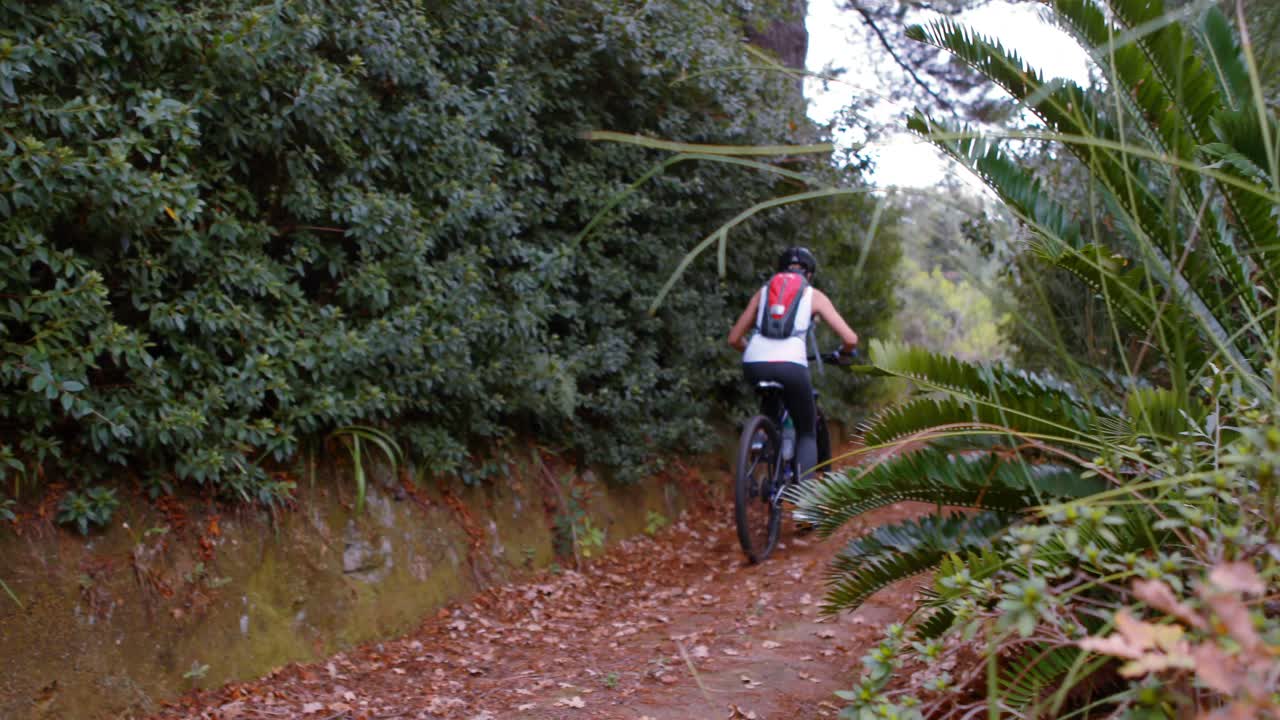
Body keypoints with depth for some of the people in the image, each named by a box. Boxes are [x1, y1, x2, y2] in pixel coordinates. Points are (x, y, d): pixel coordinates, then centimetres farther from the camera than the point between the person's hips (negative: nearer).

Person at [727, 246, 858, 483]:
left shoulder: (763, 291, 25)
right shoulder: (814, 295, 18)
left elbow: (734, 339, 26)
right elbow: (850, 338, 10)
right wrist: (842, 353, 33)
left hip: (754, 365, 3)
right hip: (791, 365, -3)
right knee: (807, 433, 17)